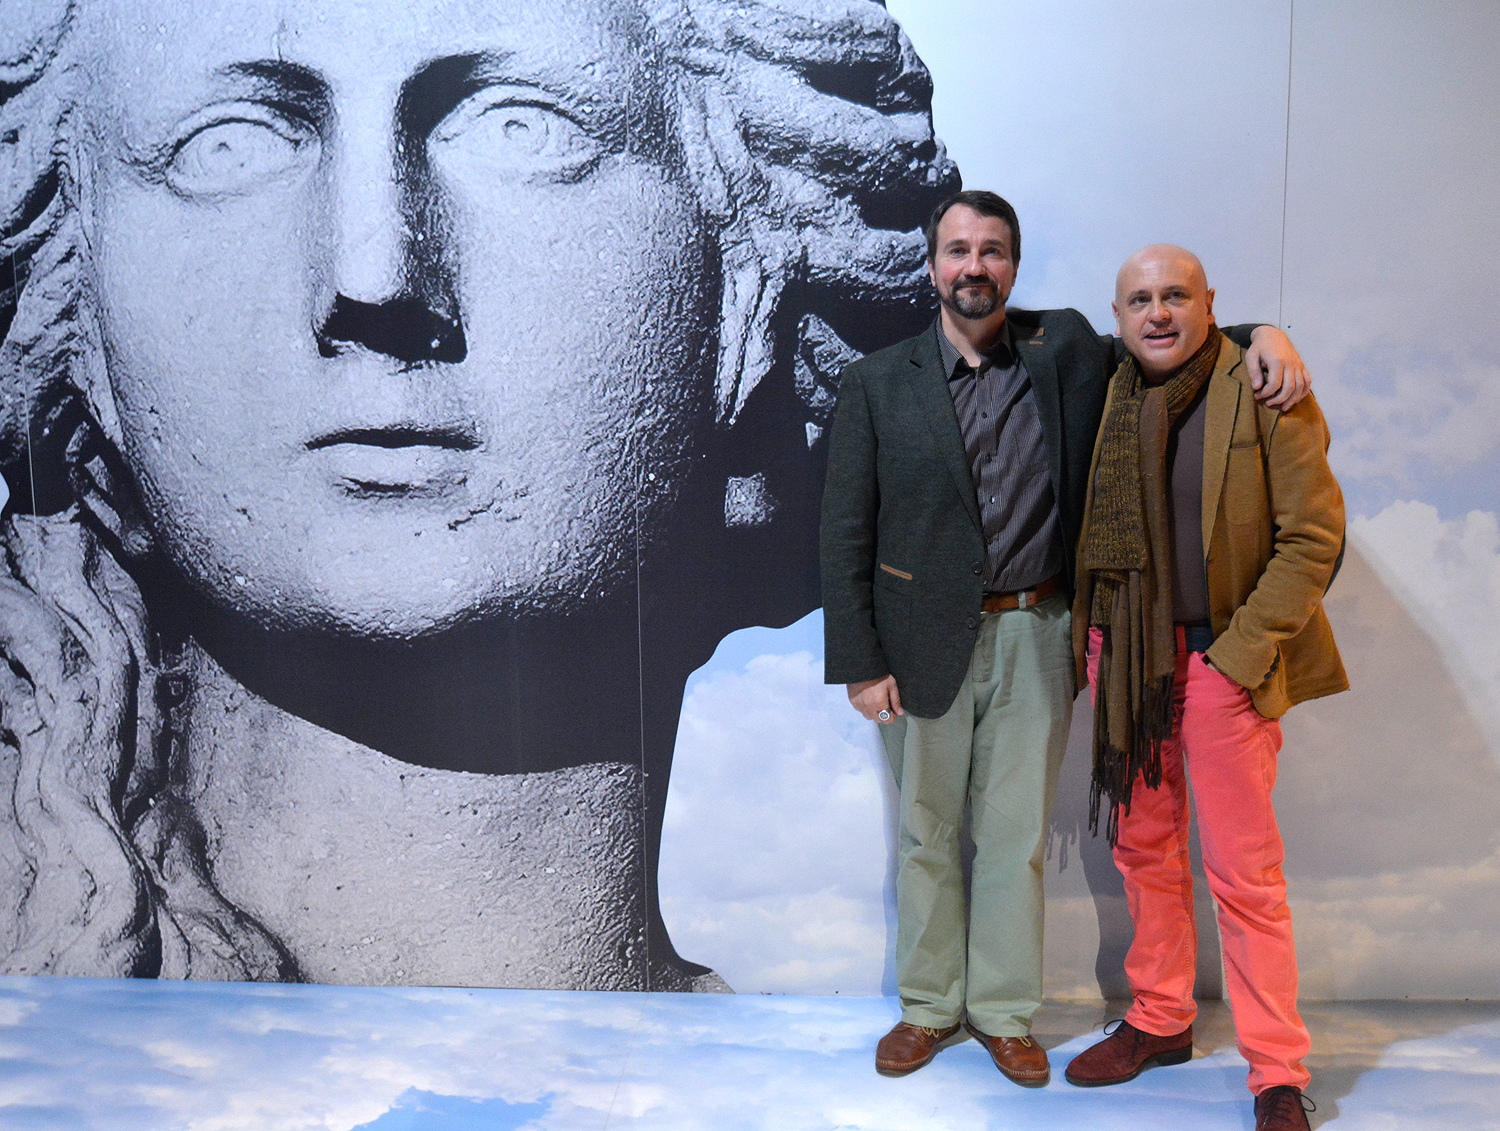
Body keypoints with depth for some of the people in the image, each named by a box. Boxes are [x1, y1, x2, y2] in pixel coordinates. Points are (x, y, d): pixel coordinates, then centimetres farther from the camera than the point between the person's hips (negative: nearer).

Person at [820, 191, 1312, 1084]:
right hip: (930, 641, -1)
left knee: (1018, 834, 10)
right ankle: (929, 1007, 30)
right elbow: (847, 533, -2)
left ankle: (1004, 1010, 28)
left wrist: (1262, 333, -6)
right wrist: (861, 662, -7)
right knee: (928, 833, 11)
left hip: (1037, 635, 1)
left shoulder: (1066, 349, 3)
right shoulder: (879, 382, -1)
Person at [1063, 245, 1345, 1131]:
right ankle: (1160, 1022, 33)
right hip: (1124, 656, 5)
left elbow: (1314, 537, -9)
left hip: (1221, 659, -5)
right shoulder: (1105, 396, 6)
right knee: (1144, 849, 15)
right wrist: (1090, 642, 7)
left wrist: (1239, 653, -13)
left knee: (1245, 874, 0)